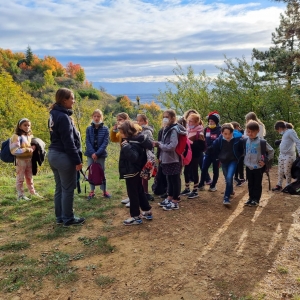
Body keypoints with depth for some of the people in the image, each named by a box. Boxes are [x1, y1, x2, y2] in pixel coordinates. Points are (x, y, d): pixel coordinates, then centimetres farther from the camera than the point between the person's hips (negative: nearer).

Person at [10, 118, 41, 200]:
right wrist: (27, 150, -23)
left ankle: (33, 192, 29)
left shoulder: (30, 136, 8)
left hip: (29, 160, 7)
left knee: (29, 177, 18)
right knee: (20, 178, 2)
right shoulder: (16, 136, -14)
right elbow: (15, 151, -22)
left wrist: (33, 148, -3)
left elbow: (34, 145, 21)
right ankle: (20, 195, 10)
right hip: (20, 160, -7)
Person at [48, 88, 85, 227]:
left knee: (59, 188, 16)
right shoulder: (63, 117, -18)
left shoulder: (54, 115, 11)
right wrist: (77, 160, -16)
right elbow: (68, 142, -21)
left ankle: (60, 217, 25)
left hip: (53, 154, 10)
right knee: (68, 189, 2)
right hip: (63, 156, -10)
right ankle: (68, 219, 12)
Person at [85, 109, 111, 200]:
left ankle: (104, 191, 18)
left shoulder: (105, 129, -3)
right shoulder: (89, 129, 1)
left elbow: (105, 142, -9)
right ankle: (92, 191, 18)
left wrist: (97, 153, -17)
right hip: (91, 154, 1)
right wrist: (92, 153, -16)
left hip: (101, 154, -1)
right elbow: (87, 142, -4)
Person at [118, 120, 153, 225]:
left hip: (131, 172, -10)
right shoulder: (136, 139, 4)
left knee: (133, 194, 0)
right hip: (137, 171, 10)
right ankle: (147, 212, 29)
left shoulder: (132, 143, -24)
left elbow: (133, 157, -35)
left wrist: (126, 146, -35)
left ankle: (136, 217, 10)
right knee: (140, 191, 19)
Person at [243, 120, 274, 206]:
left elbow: (271, 151, -5)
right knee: (250, 184, 15)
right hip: (248, 167, 4)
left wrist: (265, 161, -8)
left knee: (257, 184, 8)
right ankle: (251, 198, 28)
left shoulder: (261, 141, -14)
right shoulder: (246, 140, -1)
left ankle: (256, 199, 17)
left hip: (258, 167, -4)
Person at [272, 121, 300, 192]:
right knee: (280, 171, 12)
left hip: (289, 155, -8)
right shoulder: (285, 133, 15)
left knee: (287, 172, -1)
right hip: (281, 155, 8)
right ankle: (279, 186, 22)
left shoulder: (291, 131, -10)